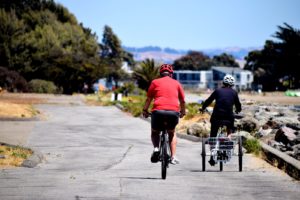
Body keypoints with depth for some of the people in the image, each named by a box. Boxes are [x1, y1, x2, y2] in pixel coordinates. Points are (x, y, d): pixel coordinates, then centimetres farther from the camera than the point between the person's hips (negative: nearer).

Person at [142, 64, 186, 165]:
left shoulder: (155, 82, 15)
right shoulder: (176, 83, 19)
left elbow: (149, 99, 12)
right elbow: (182, 100, 22)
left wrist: (145, 110, 26)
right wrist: (183, 112, 38)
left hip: (158, 111, -1)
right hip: (174, 112, 1)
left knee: (154, 132, 25)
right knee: (172, 133, 28)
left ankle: (156, 148, -4)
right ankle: (173, 157, 17)